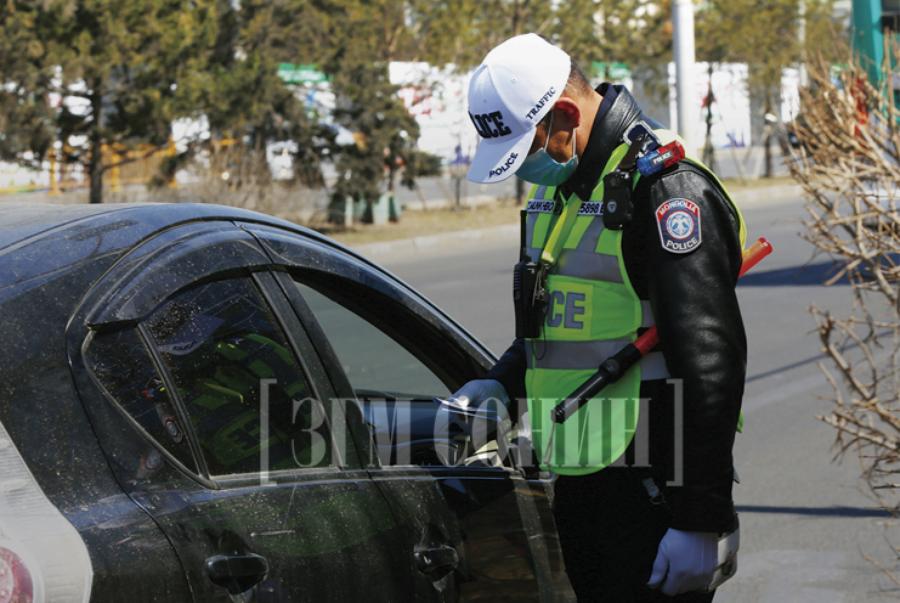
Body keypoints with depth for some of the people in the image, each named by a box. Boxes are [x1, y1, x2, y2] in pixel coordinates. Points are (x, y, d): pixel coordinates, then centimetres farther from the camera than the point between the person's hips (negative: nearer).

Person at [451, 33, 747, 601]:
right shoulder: (558, 185, 14)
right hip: (577, 484, 9)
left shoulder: (667, 191, -16)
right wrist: (501, 382, 9)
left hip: (647, 490, -9)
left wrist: (702, 522, -23)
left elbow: (710, 366, -21)